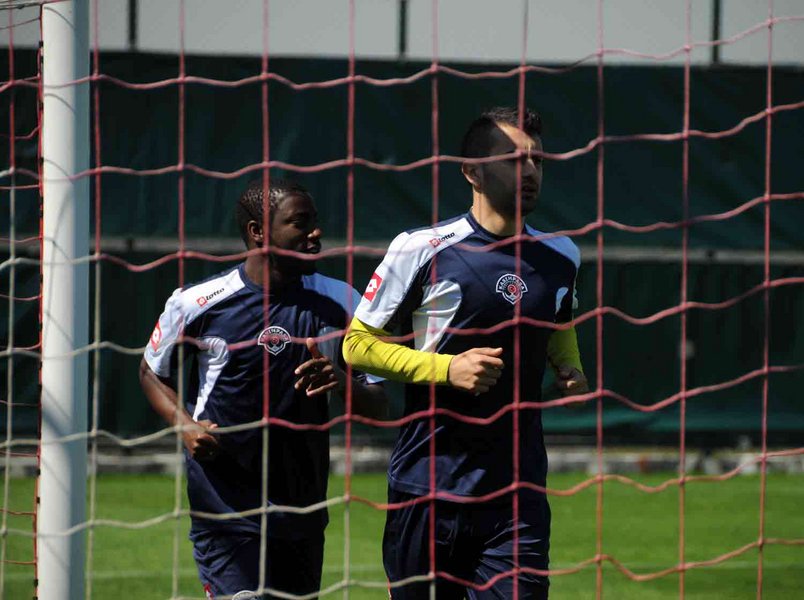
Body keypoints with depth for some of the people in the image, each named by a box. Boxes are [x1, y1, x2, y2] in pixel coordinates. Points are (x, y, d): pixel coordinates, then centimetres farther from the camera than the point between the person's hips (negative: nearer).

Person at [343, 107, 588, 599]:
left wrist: (571, 371, 7)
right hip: (426, 492, -3)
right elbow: (358, 344, -2)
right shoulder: (422, 250, -6)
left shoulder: (560, 257, 9)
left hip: (519, 498, 3)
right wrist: (447, 368, -14)